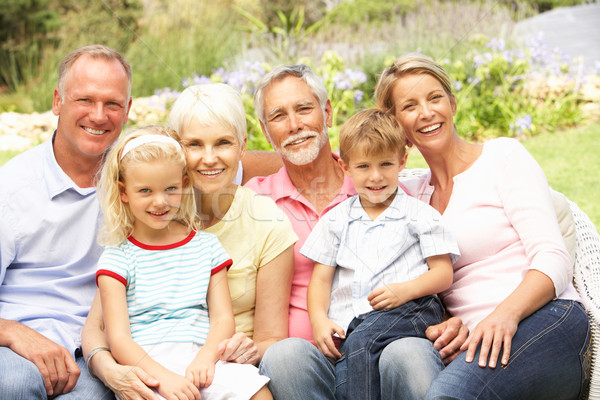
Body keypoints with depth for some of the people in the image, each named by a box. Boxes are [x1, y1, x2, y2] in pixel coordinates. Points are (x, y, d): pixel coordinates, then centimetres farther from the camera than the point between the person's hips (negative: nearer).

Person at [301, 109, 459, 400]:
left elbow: (443, 273, 7)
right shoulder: (335, 221, 21)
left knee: (360, 344, -34)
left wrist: (406, 290, -13)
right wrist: (319, 320, -2)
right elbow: (321, 279, 17)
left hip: (408, 311, -3)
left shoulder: (420, 215, 12)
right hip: (348, 319, 3)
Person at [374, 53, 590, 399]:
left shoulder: (504, 156, 6)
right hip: (473, 341, 4)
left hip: (547, 322, -4)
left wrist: (506, 313, -23)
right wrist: (448, 328, -9)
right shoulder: (410, 195, 19)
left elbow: (554, 260, -4)